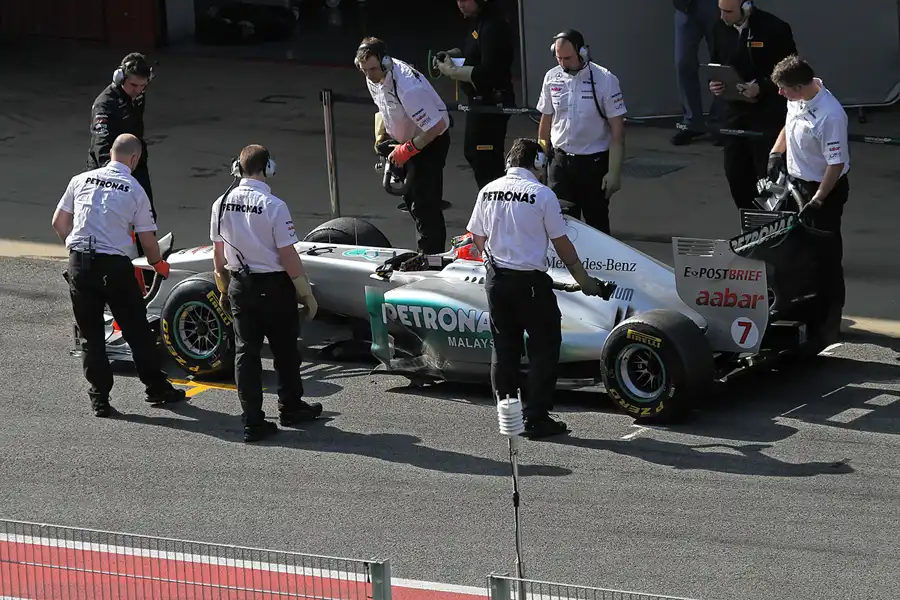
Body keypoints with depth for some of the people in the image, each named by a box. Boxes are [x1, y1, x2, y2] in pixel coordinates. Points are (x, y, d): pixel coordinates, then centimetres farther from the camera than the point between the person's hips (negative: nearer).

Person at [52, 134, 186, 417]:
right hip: (114, 266, -2)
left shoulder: (81, 180, 6)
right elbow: (148, 241, 3)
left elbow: (58, 223, 12)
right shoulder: (135, 190, -1)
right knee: (137, 330, 12)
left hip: (79, 262, 2)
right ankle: (157, 388, 21)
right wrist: (158, 264, 23)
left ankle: (99, 398, 10)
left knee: (91, 334, 10)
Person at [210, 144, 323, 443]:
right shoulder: (273, 206, -19)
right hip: (274, 285, -4)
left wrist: (224, 287, 21)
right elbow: (288, 256, -16)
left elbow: (218, 253, 7)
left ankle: (252, 421, 3)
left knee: (246, 350, 7)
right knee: (285, 349, 14)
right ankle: (290, 408, 30)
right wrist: (306, 292, -6)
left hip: (240, 285, 4)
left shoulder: (221, 204, -3)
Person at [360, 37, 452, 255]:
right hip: (408, 139, 10)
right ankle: (431, 248, 32)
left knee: (423, 201, -14)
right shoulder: (374, 77, -9)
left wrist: (406, 150, -24)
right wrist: (380, 138, 4)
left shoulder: (407, 88, -37)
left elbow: (436, 127, -33)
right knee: (410, 196, 17)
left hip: (431, 140, -10)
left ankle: (431, 253, -5)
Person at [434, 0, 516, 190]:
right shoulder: (478, 22, 10)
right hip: (480, 101, 11)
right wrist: (450, 55, 7)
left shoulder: (494, 27, -21)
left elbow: (488, 72, -27)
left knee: (485, 161, -8)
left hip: (491, 103, -11)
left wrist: (452, 71, -21)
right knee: (472, 153, 21)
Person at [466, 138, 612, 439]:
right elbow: (562, 244, -5)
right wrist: (583, 280, 7)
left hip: (496, 279, 5)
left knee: (504, 347, 15)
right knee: (544, 348, 5)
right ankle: (535, 418, 2)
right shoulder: (542, 194, -11)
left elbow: (477, 238, 12)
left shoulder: (488, 191, 4)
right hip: (530, 281, -5)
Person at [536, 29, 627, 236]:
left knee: (597, 224, 6)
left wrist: (614, 172, -14)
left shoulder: (604, 80, -13)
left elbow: (617, 130, -11)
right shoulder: (552, 78, 0)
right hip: (560, 161, 3)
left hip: (594, 162, -3)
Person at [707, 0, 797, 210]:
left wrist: (761, 88, -24)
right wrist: (714, 83, -6)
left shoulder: (774, 29, -16)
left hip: (767, 114, -6)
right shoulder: (721, 29, 2)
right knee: (736, 173, 8)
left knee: (768, 175, -2)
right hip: (734, 110, 6)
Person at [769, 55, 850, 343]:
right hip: (797, 180, 8)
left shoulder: (830, 116, -32)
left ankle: (829, 317, 12)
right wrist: (776, 152, 6)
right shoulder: (797, 100, -6)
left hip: (825, 189, -8)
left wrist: (817, 201, -26)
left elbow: (836, 163, -28)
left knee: (825, 255, 1)